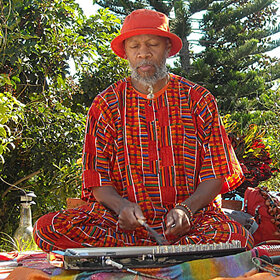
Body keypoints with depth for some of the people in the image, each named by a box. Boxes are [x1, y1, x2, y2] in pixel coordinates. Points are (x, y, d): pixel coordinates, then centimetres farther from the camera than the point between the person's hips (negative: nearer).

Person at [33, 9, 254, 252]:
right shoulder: (107, 104, 8)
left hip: (194, 213, -1)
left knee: (237, 239, -33)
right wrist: (121, 205, -18)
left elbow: (216, 174, 2)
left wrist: (186, 209, -18)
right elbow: (97, 179, 5)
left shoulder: (198, 99, 6)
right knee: (47, 228, -25)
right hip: (126, 220, 2)